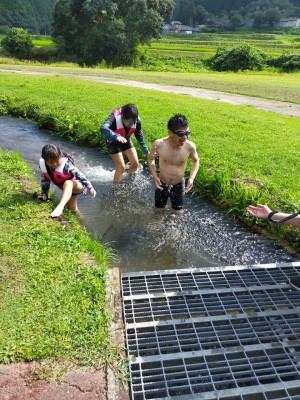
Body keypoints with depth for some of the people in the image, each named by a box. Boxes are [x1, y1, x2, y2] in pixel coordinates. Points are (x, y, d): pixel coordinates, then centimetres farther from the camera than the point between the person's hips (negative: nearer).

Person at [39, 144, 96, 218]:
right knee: (72, 209, 11)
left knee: (67, 183, -42)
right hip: (68, 189, 7)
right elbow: (44, 180, 1)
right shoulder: (43, 165, -15)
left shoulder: (66, 164, -32)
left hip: (78, 185, -7)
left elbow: (79, 175, -28)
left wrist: (90, 187, -28)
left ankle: (60, 207, -49)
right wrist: (44, 194, -2)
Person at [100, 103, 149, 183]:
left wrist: (146, 151, -7)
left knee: (135, 163, 2)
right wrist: (116, 136, -73)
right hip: (113, 141, -4)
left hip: (126, 140, 4)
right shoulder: (115, 117, -38)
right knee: (121, 167, -9)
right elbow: (103, 128, -57)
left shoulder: (136, 120, -25)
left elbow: (139, 135, -6)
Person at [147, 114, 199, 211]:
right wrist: (155, 176, -13)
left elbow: (196, 161, 0)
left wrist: (191, 178, -12)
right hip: (162, 184, 0)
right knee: (159, 209, 22)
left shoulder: (190, 146, -23)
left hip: (178, 185, 0)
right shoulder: (159, 144, -24)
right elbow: (150, 158, -2)